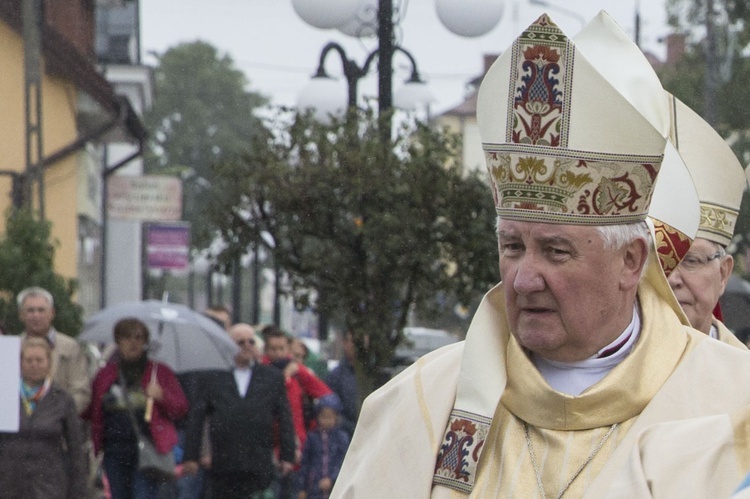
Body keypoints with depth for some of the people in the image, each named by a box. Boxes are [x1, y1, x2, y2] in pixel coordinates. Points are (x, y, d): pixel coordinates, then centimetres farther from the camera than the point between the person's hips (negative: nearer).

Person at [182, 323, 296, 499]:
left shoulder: (272, 377, 13)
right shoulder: (213, 378, 10)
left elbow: (285, 419, 11)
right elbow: (195, 418, 7)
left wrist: (287, 456, 4)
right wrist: (191, 456, 0)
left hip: (259, 469, 0)